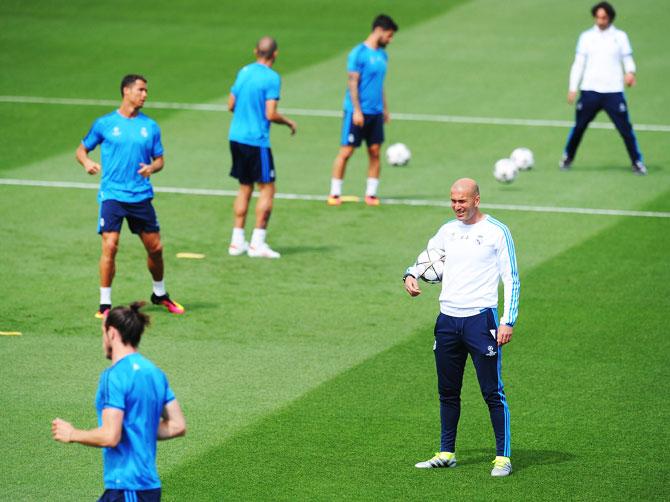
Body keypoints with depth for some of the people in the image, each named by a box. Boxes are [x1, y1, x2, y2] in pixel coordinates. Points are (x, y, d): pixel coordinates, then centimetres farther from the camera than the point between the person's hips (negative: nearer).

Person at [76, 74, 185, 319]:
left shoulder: (150, 126, 8)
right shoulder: (105, 123, 1)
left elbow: (159, 159, 14)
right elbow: (82, 149, 10)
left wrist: (152, 167, -10)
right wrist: (87, 162, -13)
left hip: (141, 196, 3)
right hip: (112, 195, -3)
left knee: (155, 248, 7)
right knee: (110, 246, -15)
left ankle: (160, 294, 32)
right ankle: (105, 304, -5)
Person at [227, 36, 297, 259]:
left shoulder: (244, 72, 7)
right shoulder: (271, 78, -13)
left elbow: (231, 105, 12)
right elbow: (270, 114, -17)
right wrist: (289, 122, 0)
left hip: (236, 138, 7)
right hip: (257, 140, -7)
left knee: (245, 188, 14)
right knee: (267, 188, 1)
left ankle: (237, 240, 13)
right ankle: (257, 242, -3)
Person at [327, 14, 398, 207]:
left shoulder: (382, 55, 12)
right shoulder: (359, 53, -11)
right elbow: (352, 83, -14)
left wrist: (385, 109, 19)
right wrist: (357, 111, -18)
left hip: (375, 112, 7)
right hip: (357, 112, -7)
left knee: (375, 152, 4)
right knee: (346, 152, -3)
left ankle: (371, 194, 10)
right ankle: (335, 194, 4)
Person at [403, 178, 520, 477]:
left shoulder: (496, 231, -3)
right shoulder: (448, 230, 12)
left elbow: (511, 279, -4)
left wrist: (508, 322, -12)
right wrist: (411, 275, 1)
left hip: (480, 319, -6)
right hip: (447, 319, 6)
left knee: (492, 392, -6)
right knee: (448, 391, 11)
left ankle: (503, 457, -2)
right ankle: (446, 453, 20)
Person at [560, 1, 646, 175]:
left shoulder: (620, 37, 6)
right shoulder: (586, 37, 8)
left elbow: (627, 60, 6)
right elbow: (578, 63, 8)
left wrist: (630, 72, -17)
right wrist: (572, 88, 3)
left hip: (613, 91, -1)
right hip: (590, 91, 1)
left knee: (625, 128, -6)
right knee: (579, 127, 5)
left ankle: (637, 162, 4)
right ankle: (567, 158, 23)